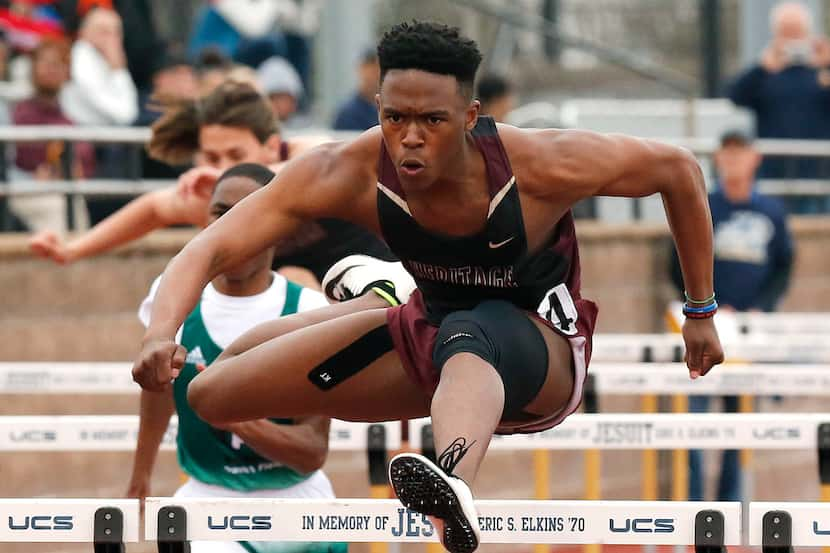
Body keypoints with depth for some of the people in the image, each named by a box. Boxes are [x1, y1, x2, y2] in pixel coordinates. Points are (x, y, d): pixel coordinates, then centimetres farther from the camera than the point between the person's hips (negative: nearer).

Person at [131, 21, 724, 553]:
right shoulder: (348, 174, -23)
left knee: (467, 338, -41)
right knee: (213, 391, 2)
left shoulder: (542, 166, -28)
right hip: (431, 327, 5)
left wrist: (702, 313, -3)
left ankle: (455, 488, -76)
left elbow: (679, 168, -11)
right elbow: (209, 250, -26)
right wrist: (161, 335, -46)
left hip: (541, 351, -5)